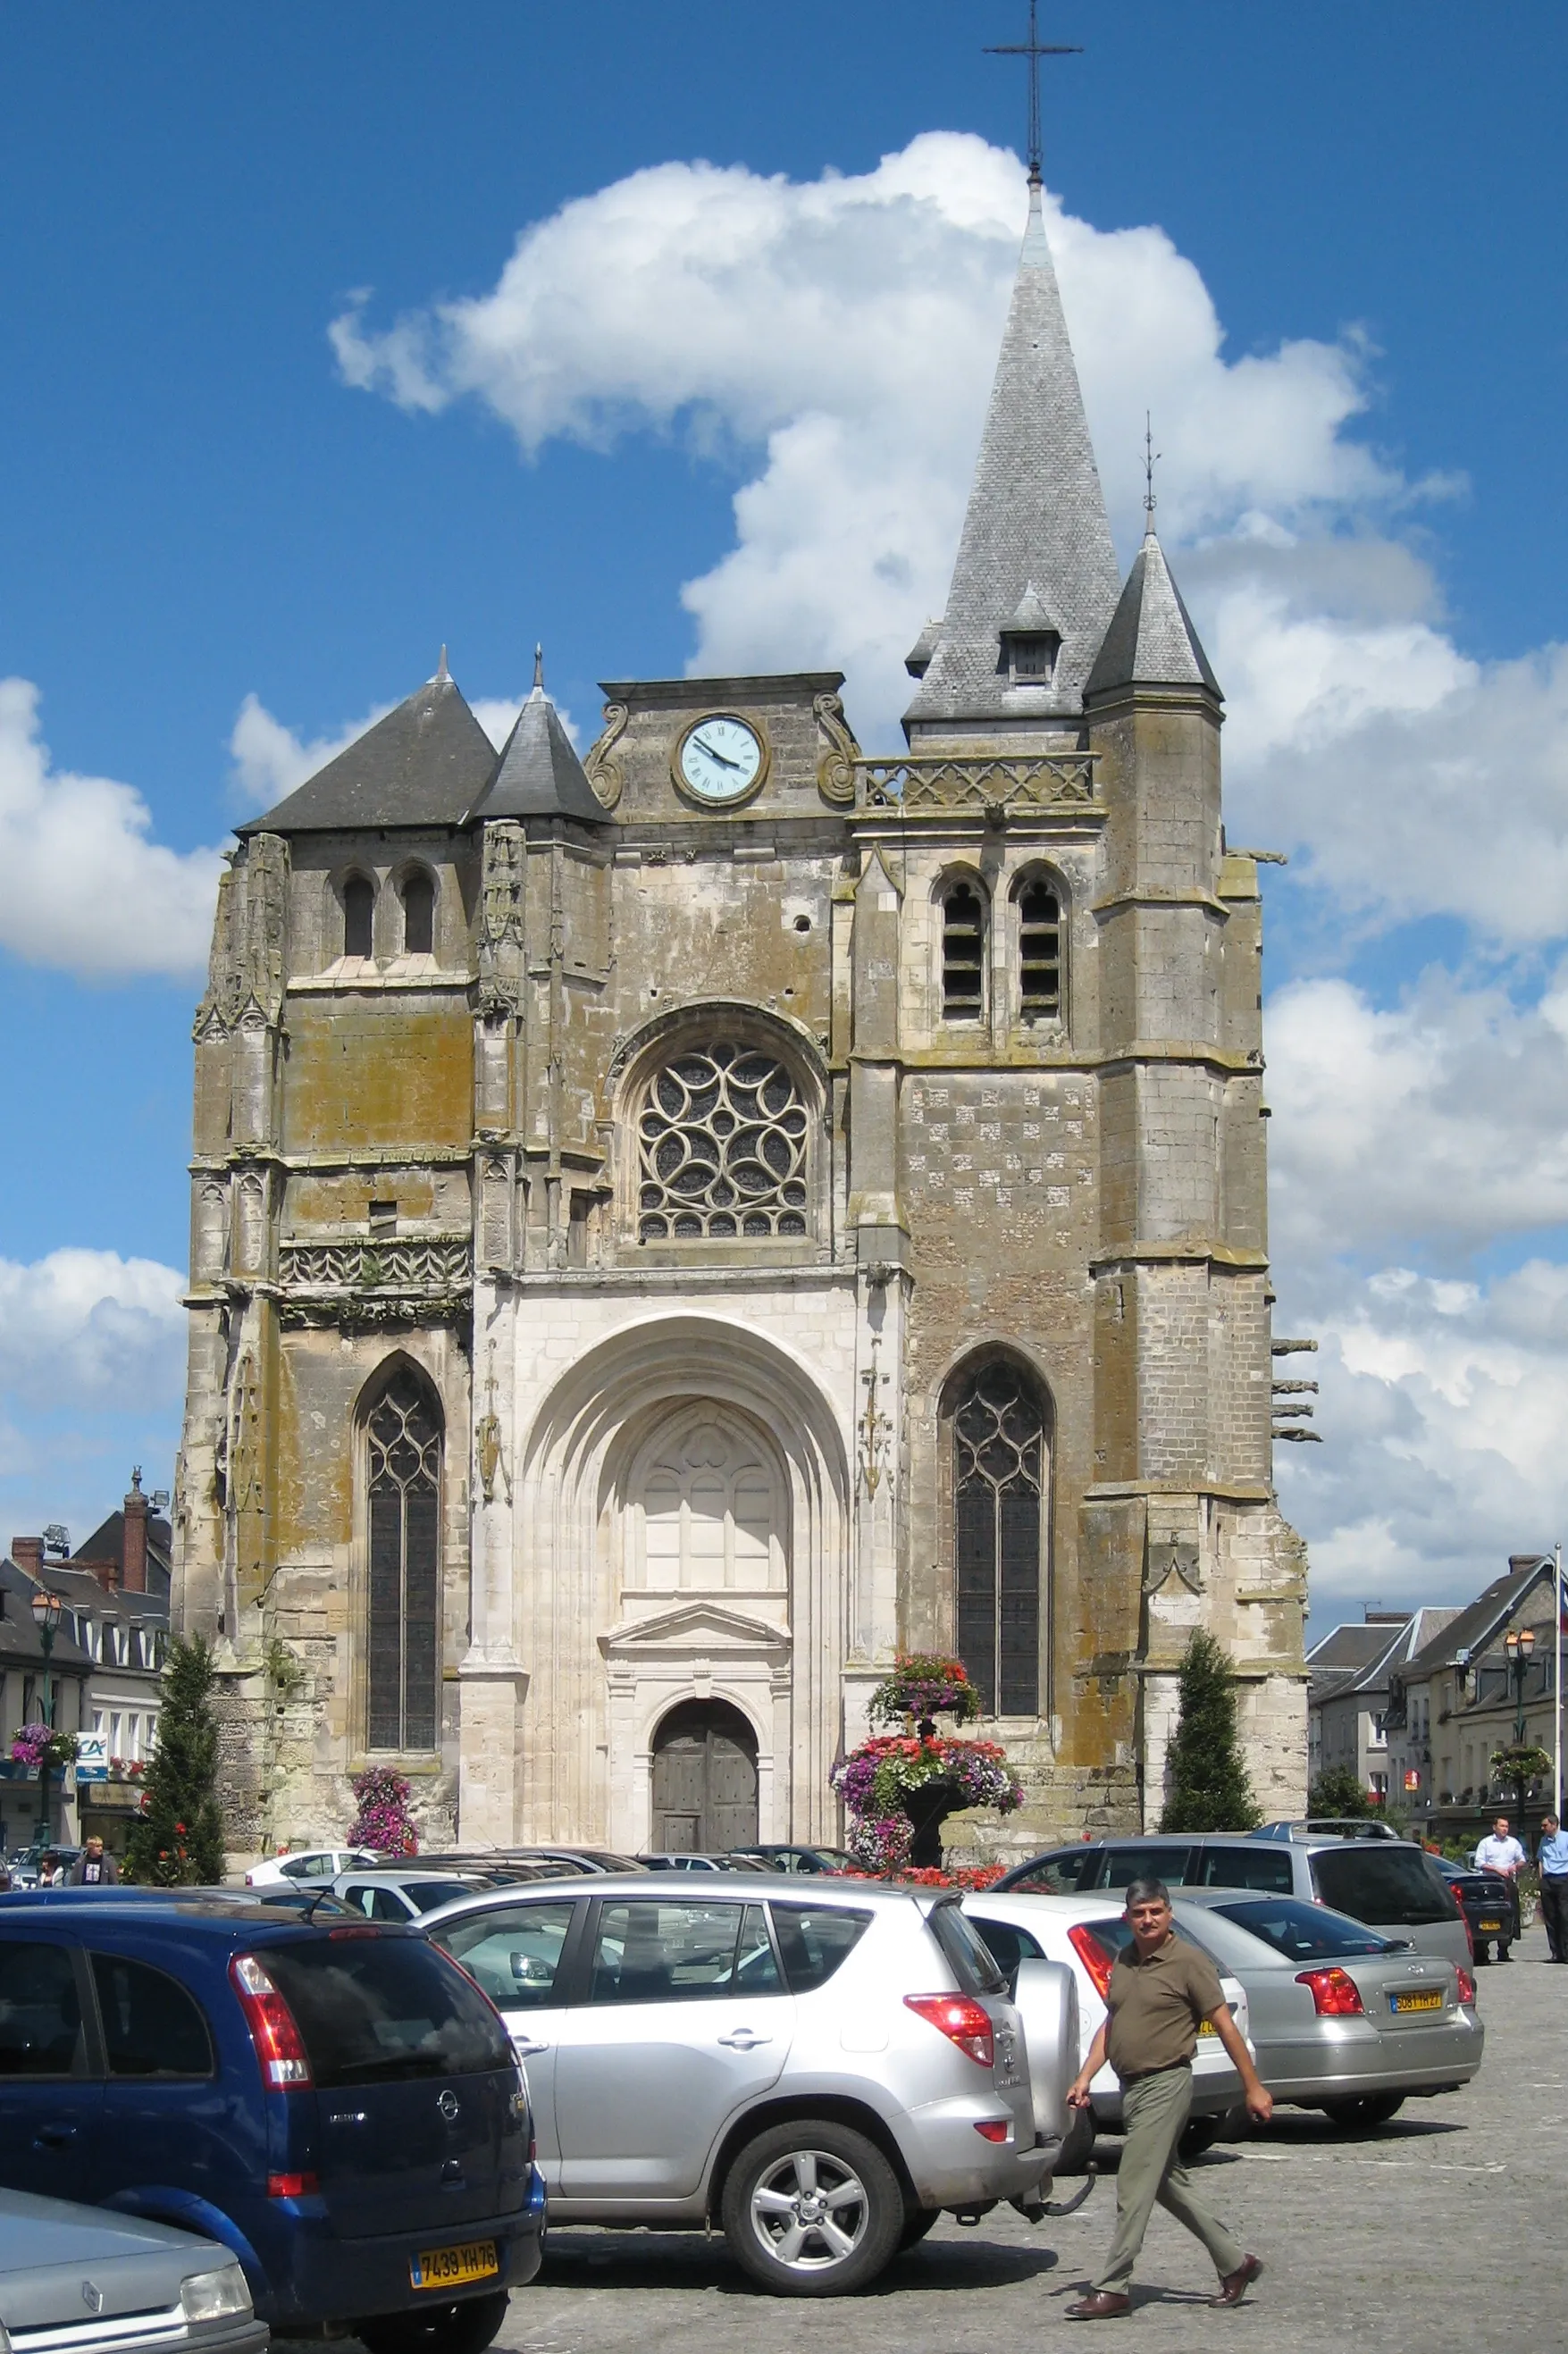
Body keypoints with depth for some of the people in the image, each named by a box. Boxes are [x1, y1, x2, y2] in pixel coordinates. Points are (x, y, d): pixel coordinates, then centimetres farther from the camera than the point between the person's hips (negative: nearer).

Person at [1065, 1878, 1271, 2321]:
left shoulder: (1188, 1961, -9)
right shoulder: (1124, 1962, 11)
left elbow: (1225, 2025, -8)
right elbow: (1110, 2024, 18)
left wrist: (1253, 2088, -8)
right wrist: (1085, 2077, 7)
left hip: (1166, 2085, -8)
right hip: (1131, 2086, 8)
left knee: (1135, 2188, -9)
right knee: (1169, 2185, 14)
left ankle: (1113, 2289, -7)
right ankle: (1235, 2262, 24)